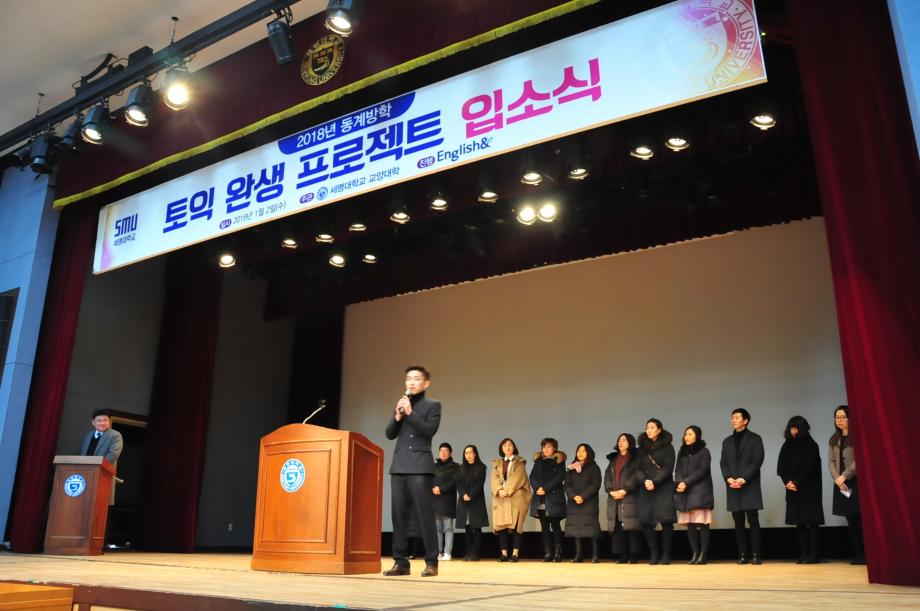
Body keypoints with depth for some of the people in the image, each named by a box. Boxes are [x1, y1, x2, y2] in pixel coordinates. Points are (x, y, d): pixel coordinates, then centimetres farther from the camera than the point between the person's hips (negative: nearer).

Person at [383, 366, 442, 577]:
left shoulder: (432, 405, 5)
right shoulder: (400, 405, 18)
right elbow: (390, 434, 11)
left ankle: (431, 562, 0)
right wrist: (397, 416, -5)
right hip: (399, 466, 5)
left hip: (420, 467, -5)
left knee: (425, 515, -6)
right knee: (399, 515, 3)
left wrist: (410, 412, -14)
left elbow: (429, 431, -10)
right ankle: (400, 562, 9)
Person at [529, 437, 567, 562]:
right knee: (544, 527, 4)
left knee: (555, 526, -3)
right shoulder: (538, 461, 17)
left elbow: (560, 477, -8)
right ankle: (547, 553, 6)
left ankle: (557, 553, 0)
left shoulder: (558, 461, 4)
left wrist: (546, 488, -15)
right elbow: (532, 476, 9)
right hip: (540, 499, 4)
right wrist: (537, 488, -11)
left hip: (554, 497, -4)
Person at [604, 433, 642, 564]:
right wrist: (611, 491, -4)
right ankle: (622, 555, 5)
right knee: (617, 528, 1)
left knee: (631, 527, -9)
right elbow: (607, 477, 13)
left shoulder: (635, 458, 5)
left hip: (630, 498, -5)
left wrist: (625, 490, -17)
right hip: (614, 499, 5)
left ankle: (633, 555, -4)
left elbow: (636, 477, -8)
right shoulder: (613, 459, 22)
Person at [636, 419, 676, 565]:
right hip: (646, 490, 3)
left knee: (666, 521, -7)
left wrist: (655, 482, -15)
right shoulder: (642, 448, 14)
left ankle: (666, 554, 2)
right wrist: (645, 481, -12)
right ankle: (653, 554, 7)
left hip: (664, 488, -3)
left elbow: (668, 468, -6)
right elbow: (638, 469, 8)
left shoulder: (667, 447, 3)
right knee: (646, 521, -3)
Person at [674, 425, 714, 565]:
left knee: (702, 523, -8)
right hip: (685, 493, 5)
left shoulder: (704, 451, 2)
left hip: (700, 492, -5)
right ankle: (695, 553, 7)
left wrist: (686, 483, -14)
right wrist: (679, 483, -9)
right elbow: (678, 470, 11)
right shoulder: (682, 452, 17)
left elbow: (702, 471, -8)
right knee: (690, 524, 2)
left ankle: (703, 554, -2)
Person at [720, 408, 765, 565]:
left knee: (753, 521, -5)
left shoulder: (755, 439, 3)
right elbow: (723, 462, 9)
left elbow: (757, 461, -7)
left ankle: (756, 555, -2)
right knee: (738, 522, 4)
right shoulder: (727, 441, 17)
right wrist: (728, 478, -9)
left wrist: (744, 479, -16)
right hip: (733, 487, 4)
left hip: (750, 486, -4)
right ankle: (742, 555, 7)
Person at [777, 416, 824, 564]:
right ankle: (803, 554, 8)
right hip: (793, 490, 4)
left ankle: (813, 554, 0)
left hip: (808, 489, -4)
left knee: (811, 522, -4)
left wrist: (797, 483, -13)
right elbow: (781, 465, 6)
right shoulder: (787, 445, 10)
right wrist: (787, 482, -7)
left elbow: (808, 468, -11)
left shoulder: (811, 446, -4)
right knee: (799, 522, 4)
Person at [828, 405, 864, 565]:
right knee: (851, 521, 6)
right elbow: (831, 461, 8)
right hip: (841, 484, 5)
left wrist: (844, 476, -15)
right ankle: (857, 554, 10)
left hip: (856, 482, -5)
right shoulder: (833, 439, 14)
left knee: (859, 519, -7)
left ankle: (865, 554, -1)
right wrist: (837, 479, -7)